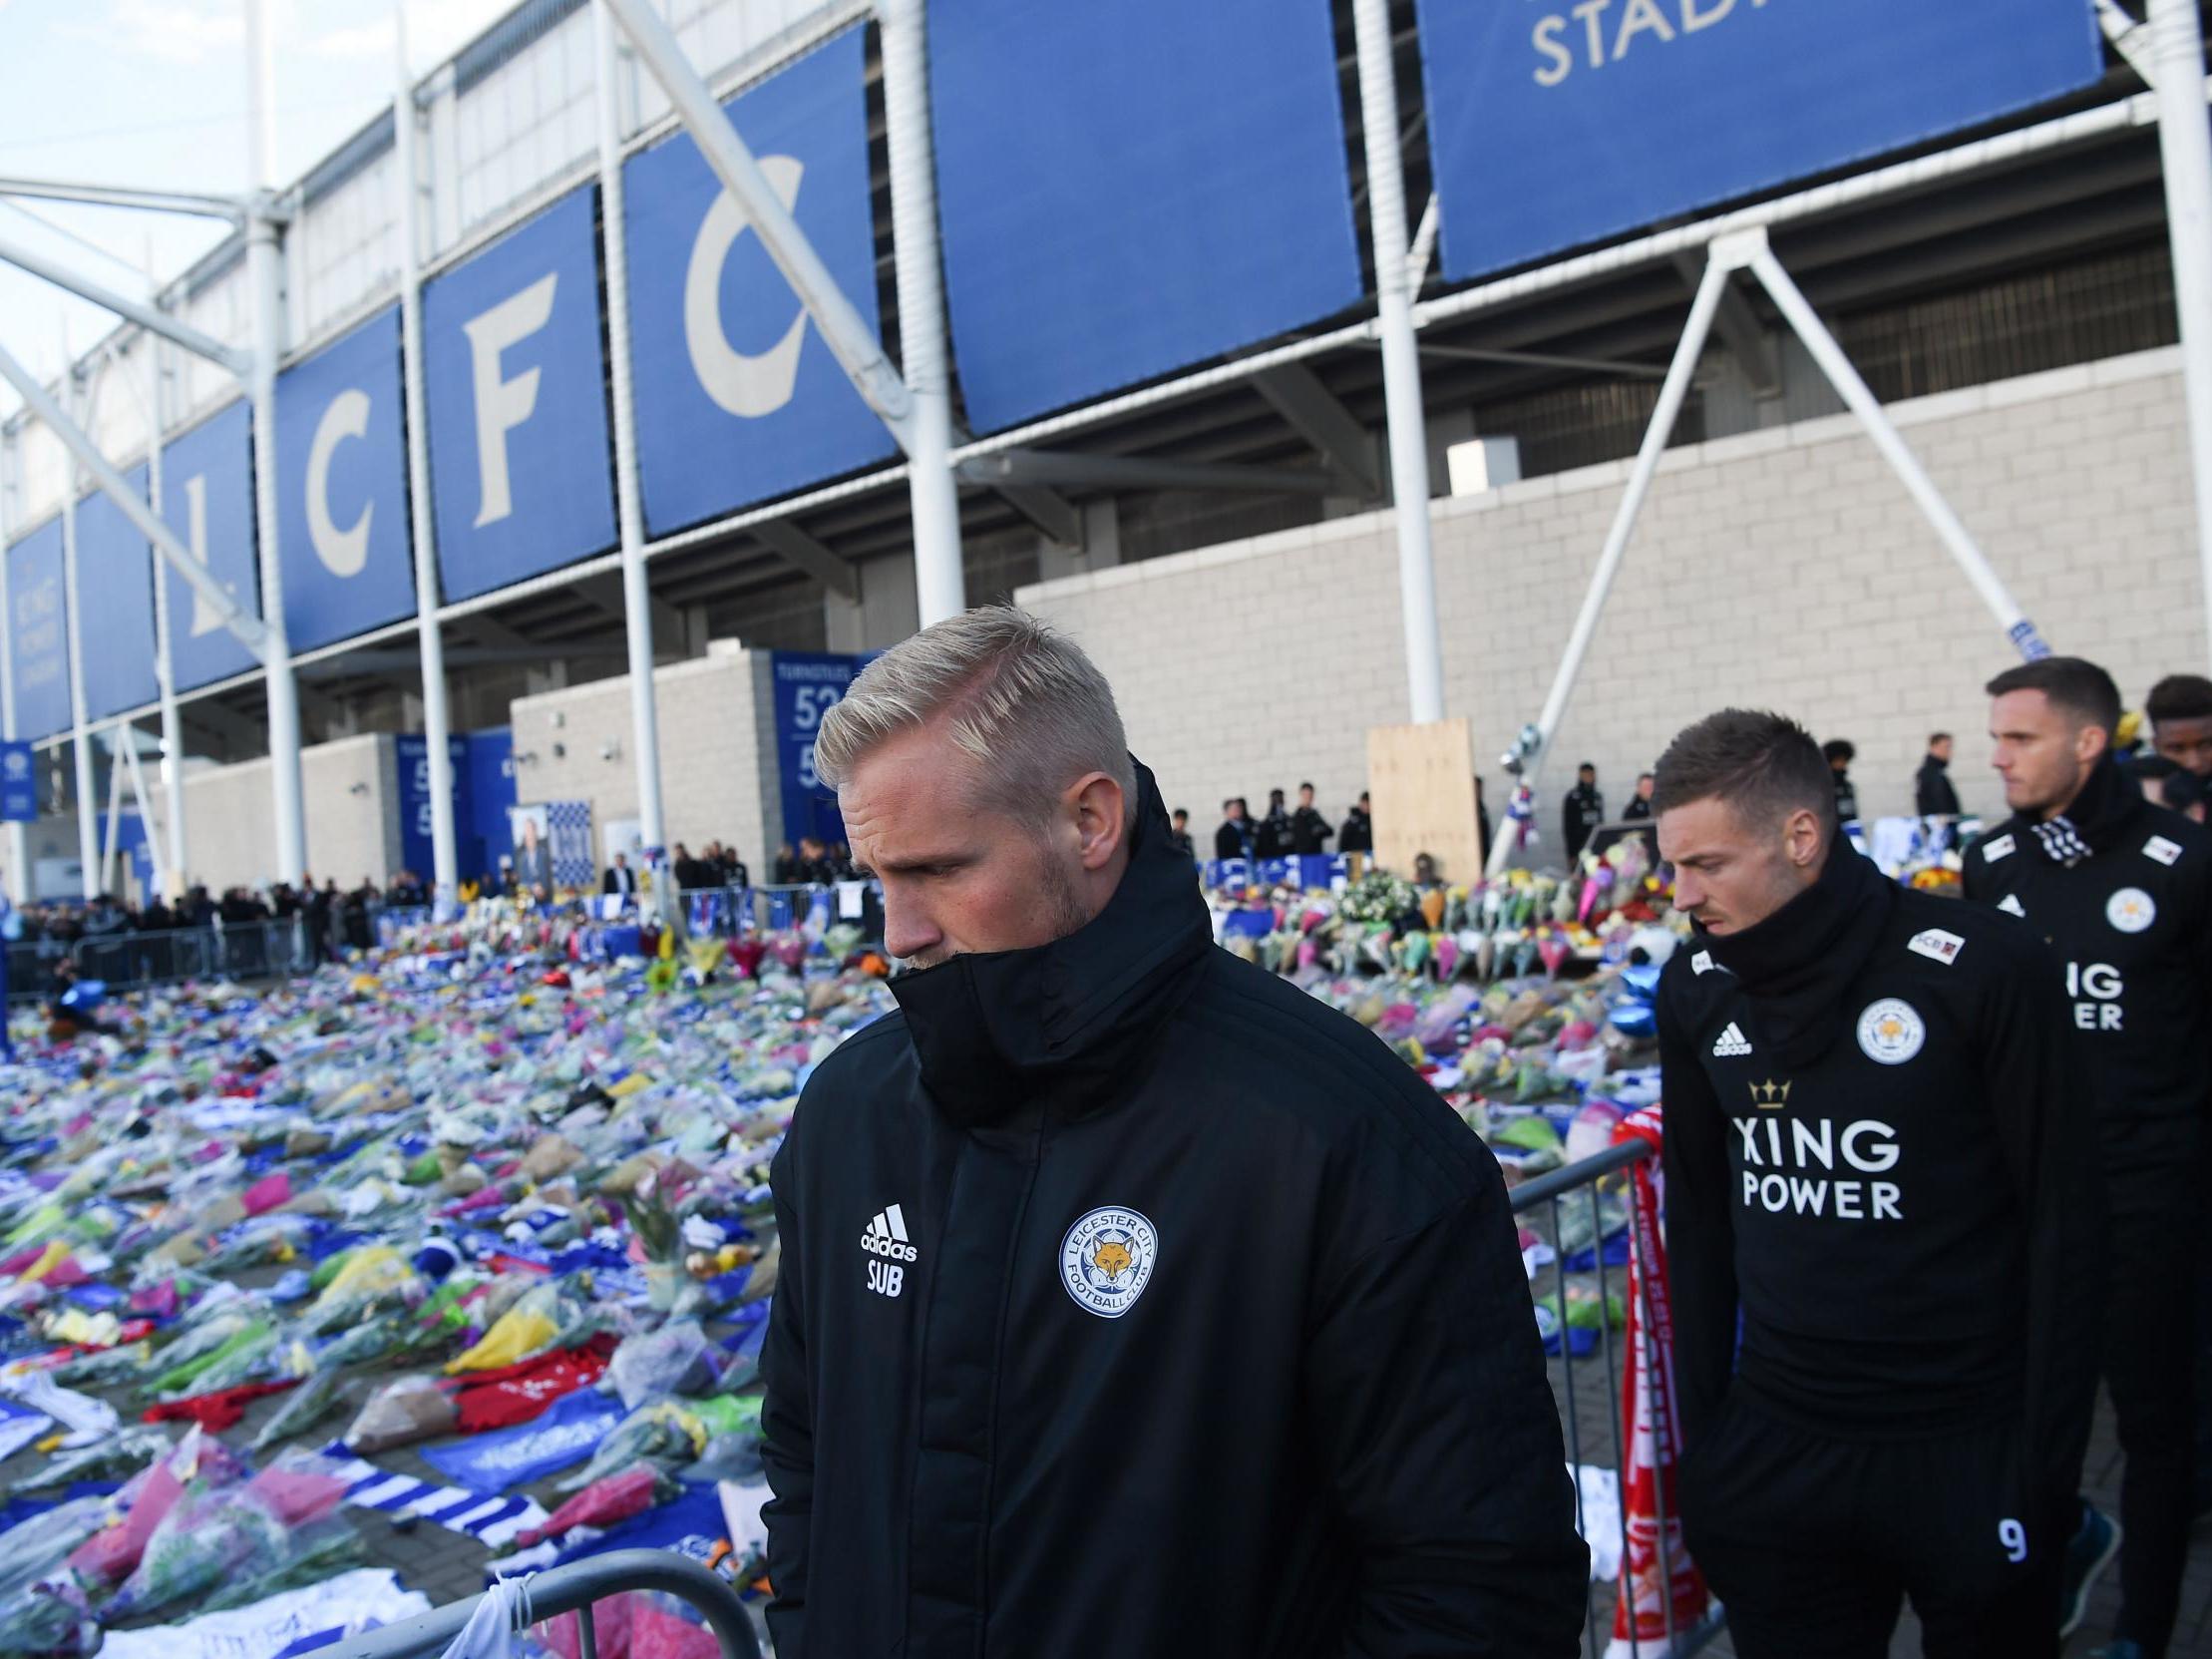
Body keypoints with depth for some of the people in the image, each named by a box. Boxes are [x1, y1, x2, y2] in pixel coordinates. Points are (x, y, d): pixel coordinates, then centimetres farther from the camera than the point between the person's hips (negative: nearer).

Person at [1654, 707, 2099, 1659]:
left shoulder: (1984, 970, -16)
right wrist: (1699, 1426, 8)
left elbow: (2061, 1223, -10)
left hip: (1970, 1449, -3)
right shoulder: (1696, 989, -2)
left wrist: (2046, 1464, -9)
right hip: (1772, 1448, 4)